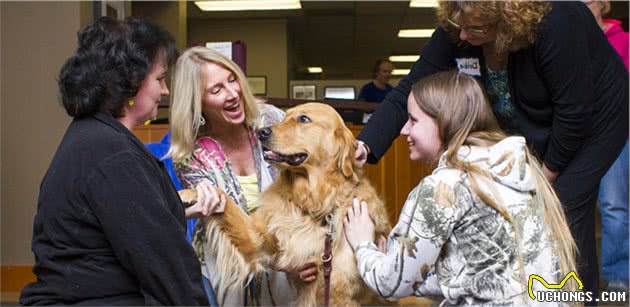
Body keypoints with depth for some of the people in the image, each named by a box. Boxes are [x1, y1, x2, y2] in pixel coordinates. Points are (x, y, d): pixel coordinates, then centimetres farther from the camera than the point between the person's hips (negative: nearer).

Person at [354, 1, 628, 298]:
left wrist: (549, 172, -18)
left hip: (589, 124, -5)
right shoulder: (453, 33, -21)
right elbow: (408, 92, -22)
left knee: (565, 211, -12)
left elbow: (574, 110, -29)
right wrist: (365, 144, -36)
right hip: (528, 132, 5)